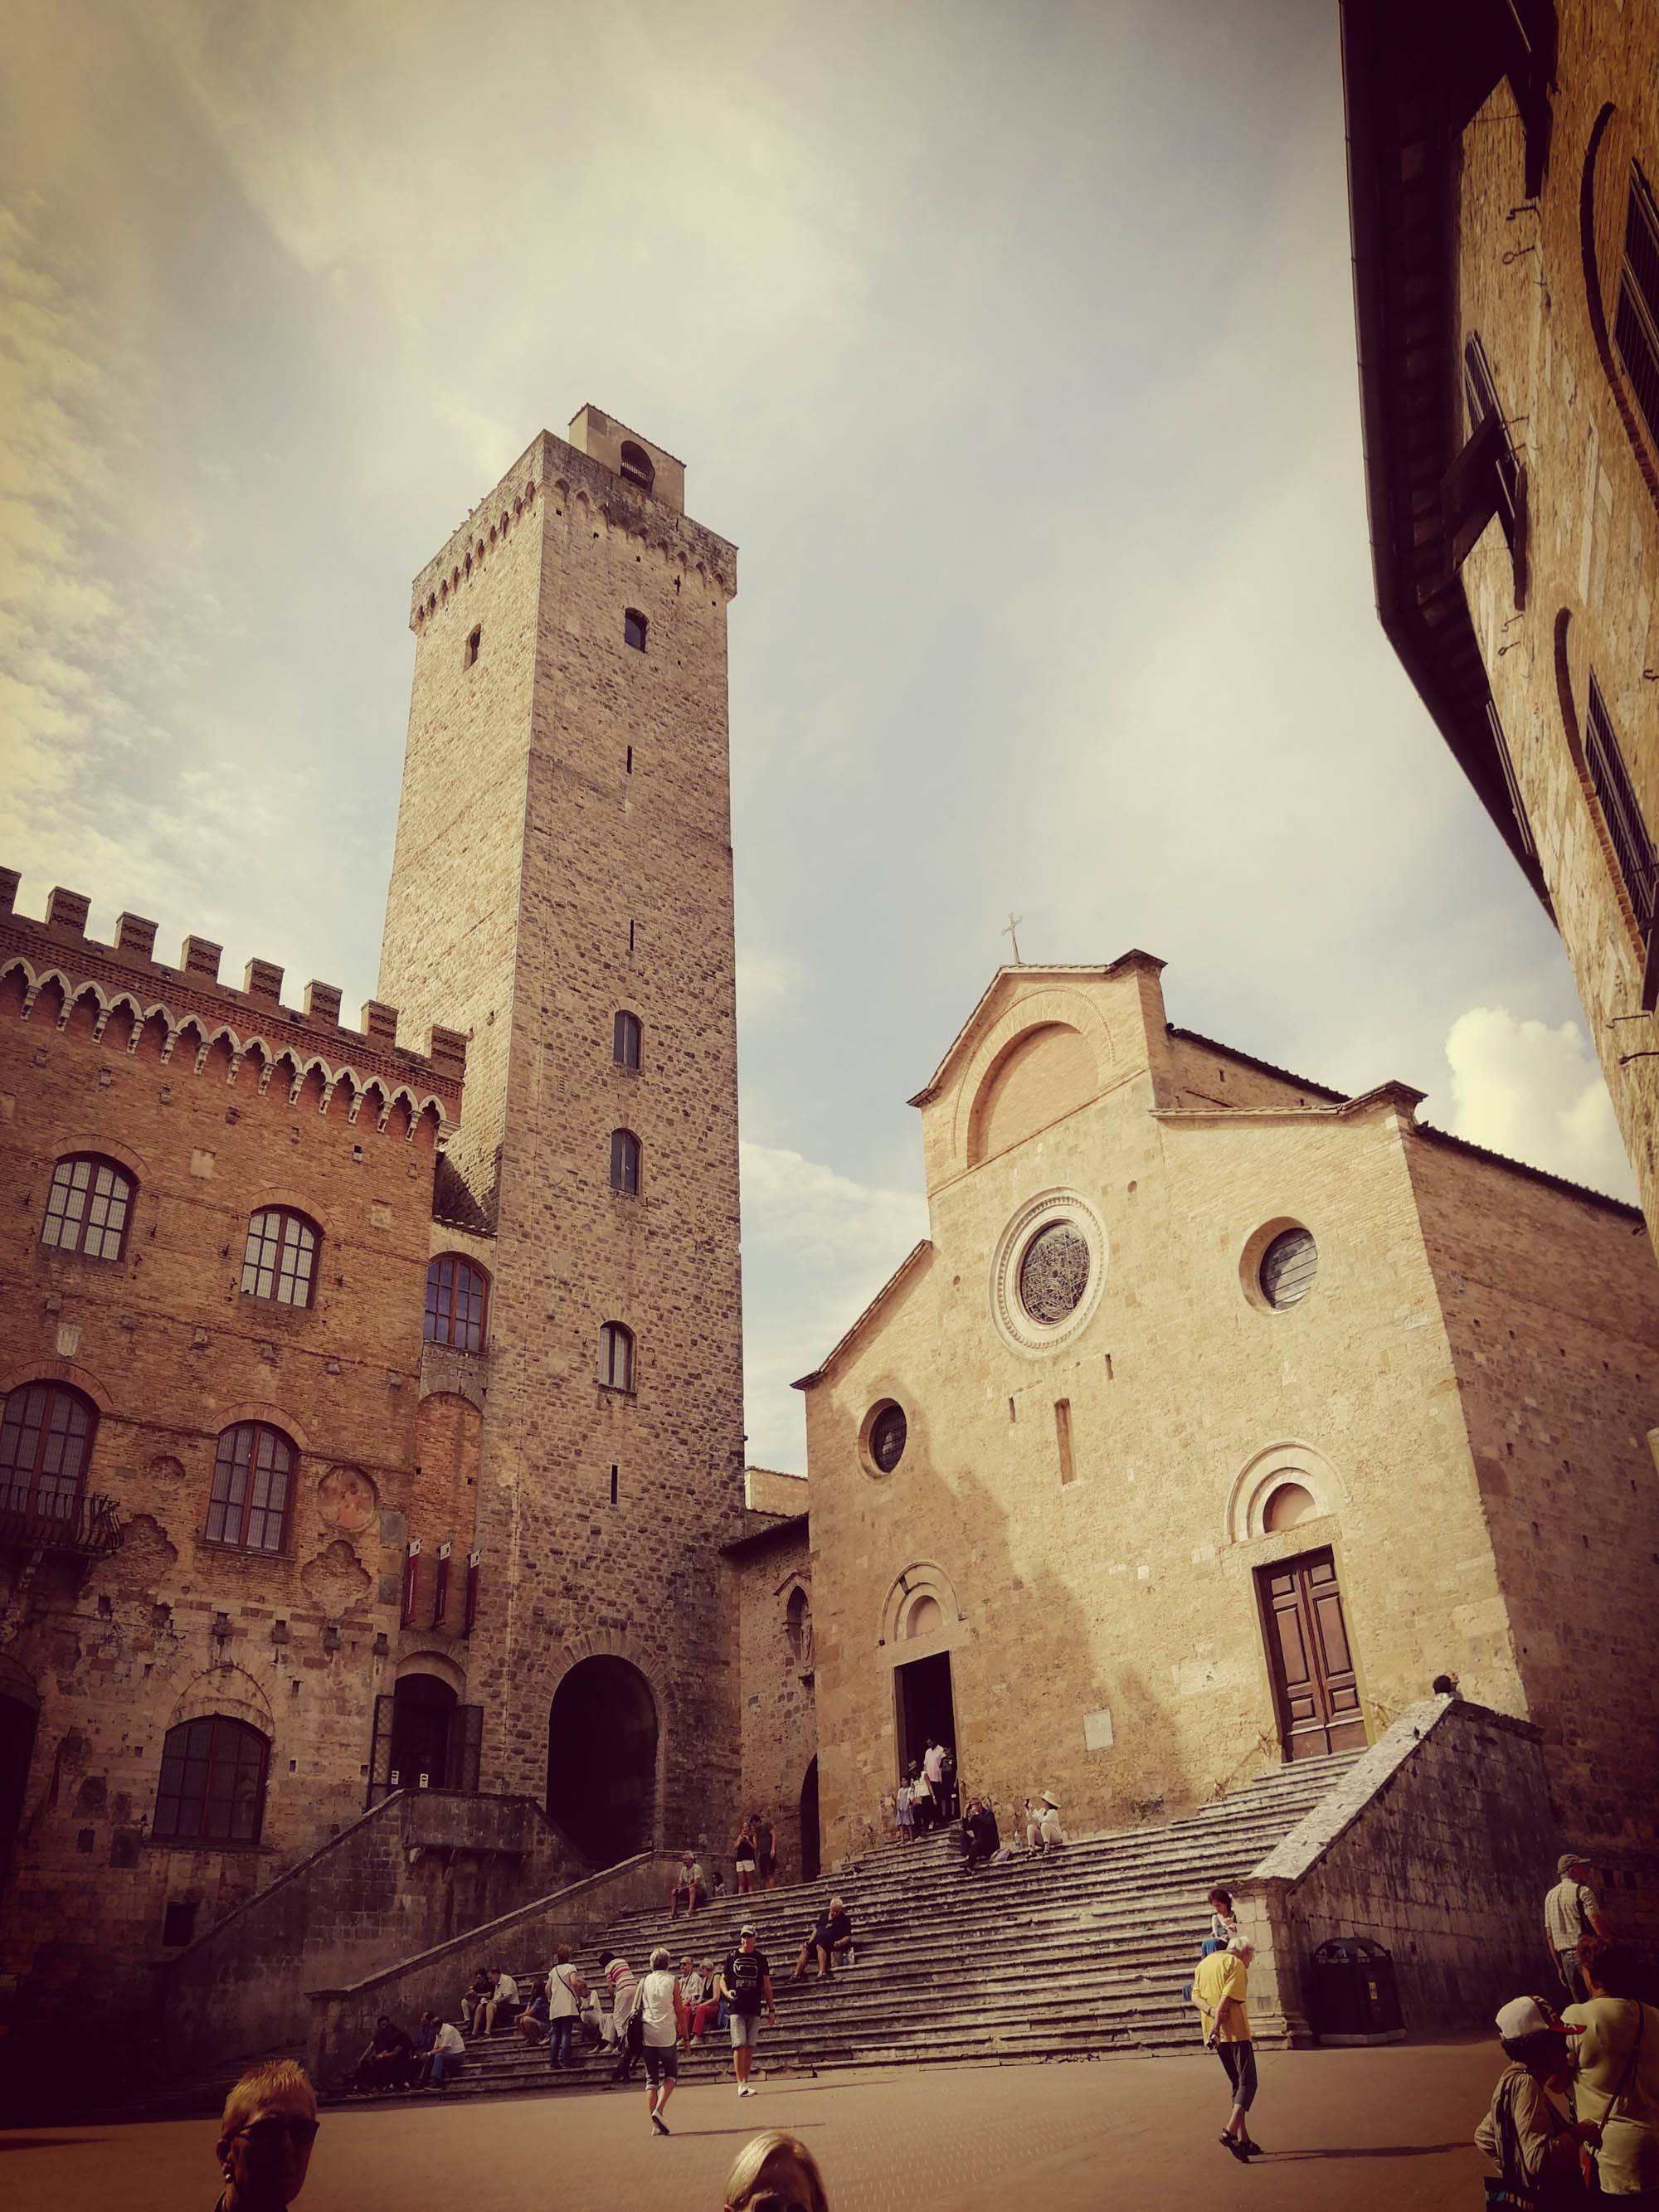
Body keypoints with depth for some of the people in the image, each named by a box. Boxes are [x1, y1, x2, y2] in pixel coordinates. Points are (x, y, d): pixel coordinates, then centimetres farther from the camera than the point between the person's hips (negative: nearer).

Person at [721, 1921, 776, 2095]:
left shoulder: (760, 1958, 9)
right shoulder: (733, 1956, 7)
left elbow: (767, 1985, 12)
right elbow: (723, 1979, 13)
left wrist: (771, 2009, 10)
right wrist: (726, 1992, -8)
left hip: (754, 2009, 2)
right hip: (736, 2008, -2)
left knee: (750, 2047, 3)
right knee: (739, 2045, -11)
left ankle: (746, 2083, 12)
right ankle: (740, 2085, -10)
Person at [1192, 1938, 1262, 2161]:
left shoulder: (1203, 1964, 19)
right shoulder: (1236, 1964, -5)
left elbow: (1196, 1996, 9)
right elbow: (1228, 1997, -16)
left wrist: (1211, 2011, -9)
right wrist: (1216, 2027, -19)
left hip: (1216, 2033, 7)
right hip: (1236, 2029, -7)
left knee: (1238, 2084, 14)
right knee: (1248, 2082, -4)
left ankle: (1243, 2139, 9)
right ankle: (1231, 2131, -21)